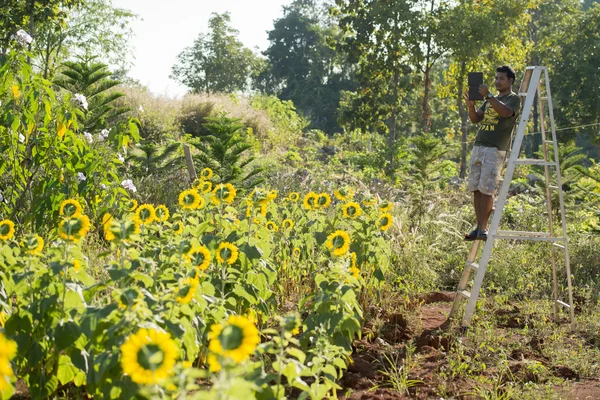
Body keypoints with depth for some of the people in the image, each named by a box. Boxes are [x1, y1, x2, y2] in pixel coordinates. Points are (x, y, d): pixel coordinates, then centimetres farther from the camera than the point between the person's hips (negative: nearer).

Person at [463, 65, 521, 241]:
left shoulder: (514, 99, 3)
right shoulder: (490, 100, 23)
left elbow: (506, 112, -19)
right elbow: (475, 119, 15)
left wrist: (488, 96, -22)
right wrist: (471, 106, -5)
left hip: (495, 149, -7)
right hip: (478, 147, 7)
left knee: (486, 189, -12)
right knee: (475, 188, 2)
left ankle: (483, 228, -8)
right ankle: (479, 227, 5)